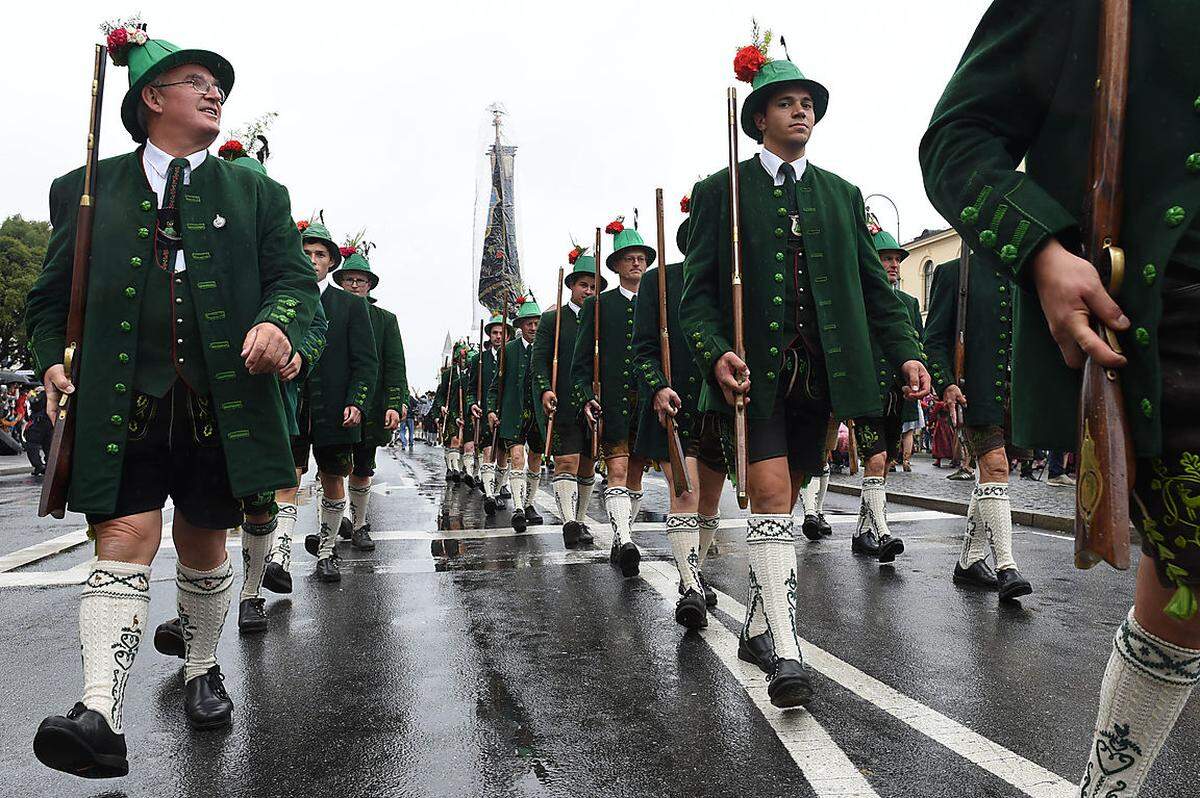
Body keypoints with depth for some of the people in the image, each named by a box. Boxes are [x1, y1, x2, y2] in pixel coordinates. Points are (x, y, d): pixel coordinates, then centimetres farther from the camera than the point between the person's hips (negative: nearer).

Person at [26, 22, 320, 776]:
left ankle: (202, 670, 34)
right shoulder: (86, 190, 11)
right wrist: (53, 359, -2)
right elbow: (51, 295, 15)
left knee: (203, 546, 14)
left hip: (223, 406, 1)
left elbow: (295, 278, 2)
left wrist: (279, 322, -20)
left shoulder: (258, 194, 12)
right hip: (121, 405, -1)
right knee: (126, 541, -12)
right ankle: (103, 716, -11)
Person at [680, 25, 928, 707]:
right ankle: (786, 651, -10)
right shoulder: (721, 190, 6)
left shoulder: (842, 194, 17)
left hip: (821, 372, 4)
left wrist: (907, 350, -1)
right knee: (770, 495, -14)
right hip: (753, 371, -4)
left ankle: (757, 627, 26)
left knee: (786, 499, 11)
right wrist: (716, 354, -17)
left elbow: (873, 282, 13)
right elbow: (698, 289, 0)